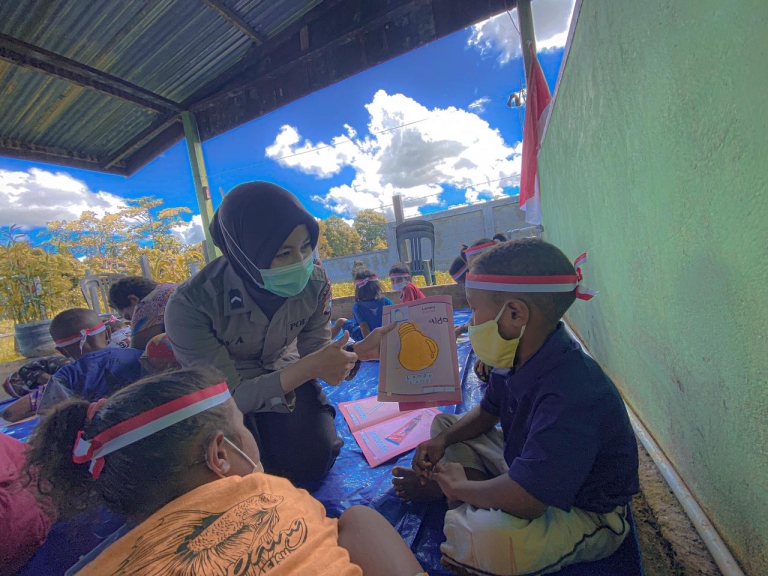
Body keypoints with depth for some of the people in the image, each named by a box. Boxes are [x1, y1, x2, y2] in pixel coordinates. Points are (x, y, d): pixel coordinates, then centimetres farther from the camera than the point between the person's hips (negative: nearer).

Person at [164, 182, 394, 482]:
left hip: (285, 377, 2)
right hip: (224, 396, -1)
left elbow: (316, 354, -11)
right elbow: (228, 396, -27)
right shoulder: (190, 305, -31)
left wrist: (360, 349, -31)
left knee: (315, 458, -16)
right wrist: (307, 368, -39)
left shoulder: (314, 281, -21)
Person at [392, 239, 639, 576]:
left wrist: (457, 486, -17)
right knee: (443, 423, 9)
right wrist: (443, 441, -8)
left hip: (586, 514, -8)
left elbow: (524, 500, -38)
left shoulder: (569, 393, -38)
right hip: (528, 470, 8)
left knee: (484, 536, -41)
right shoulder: (517, 358, -9)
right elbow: (487, 412, 9)